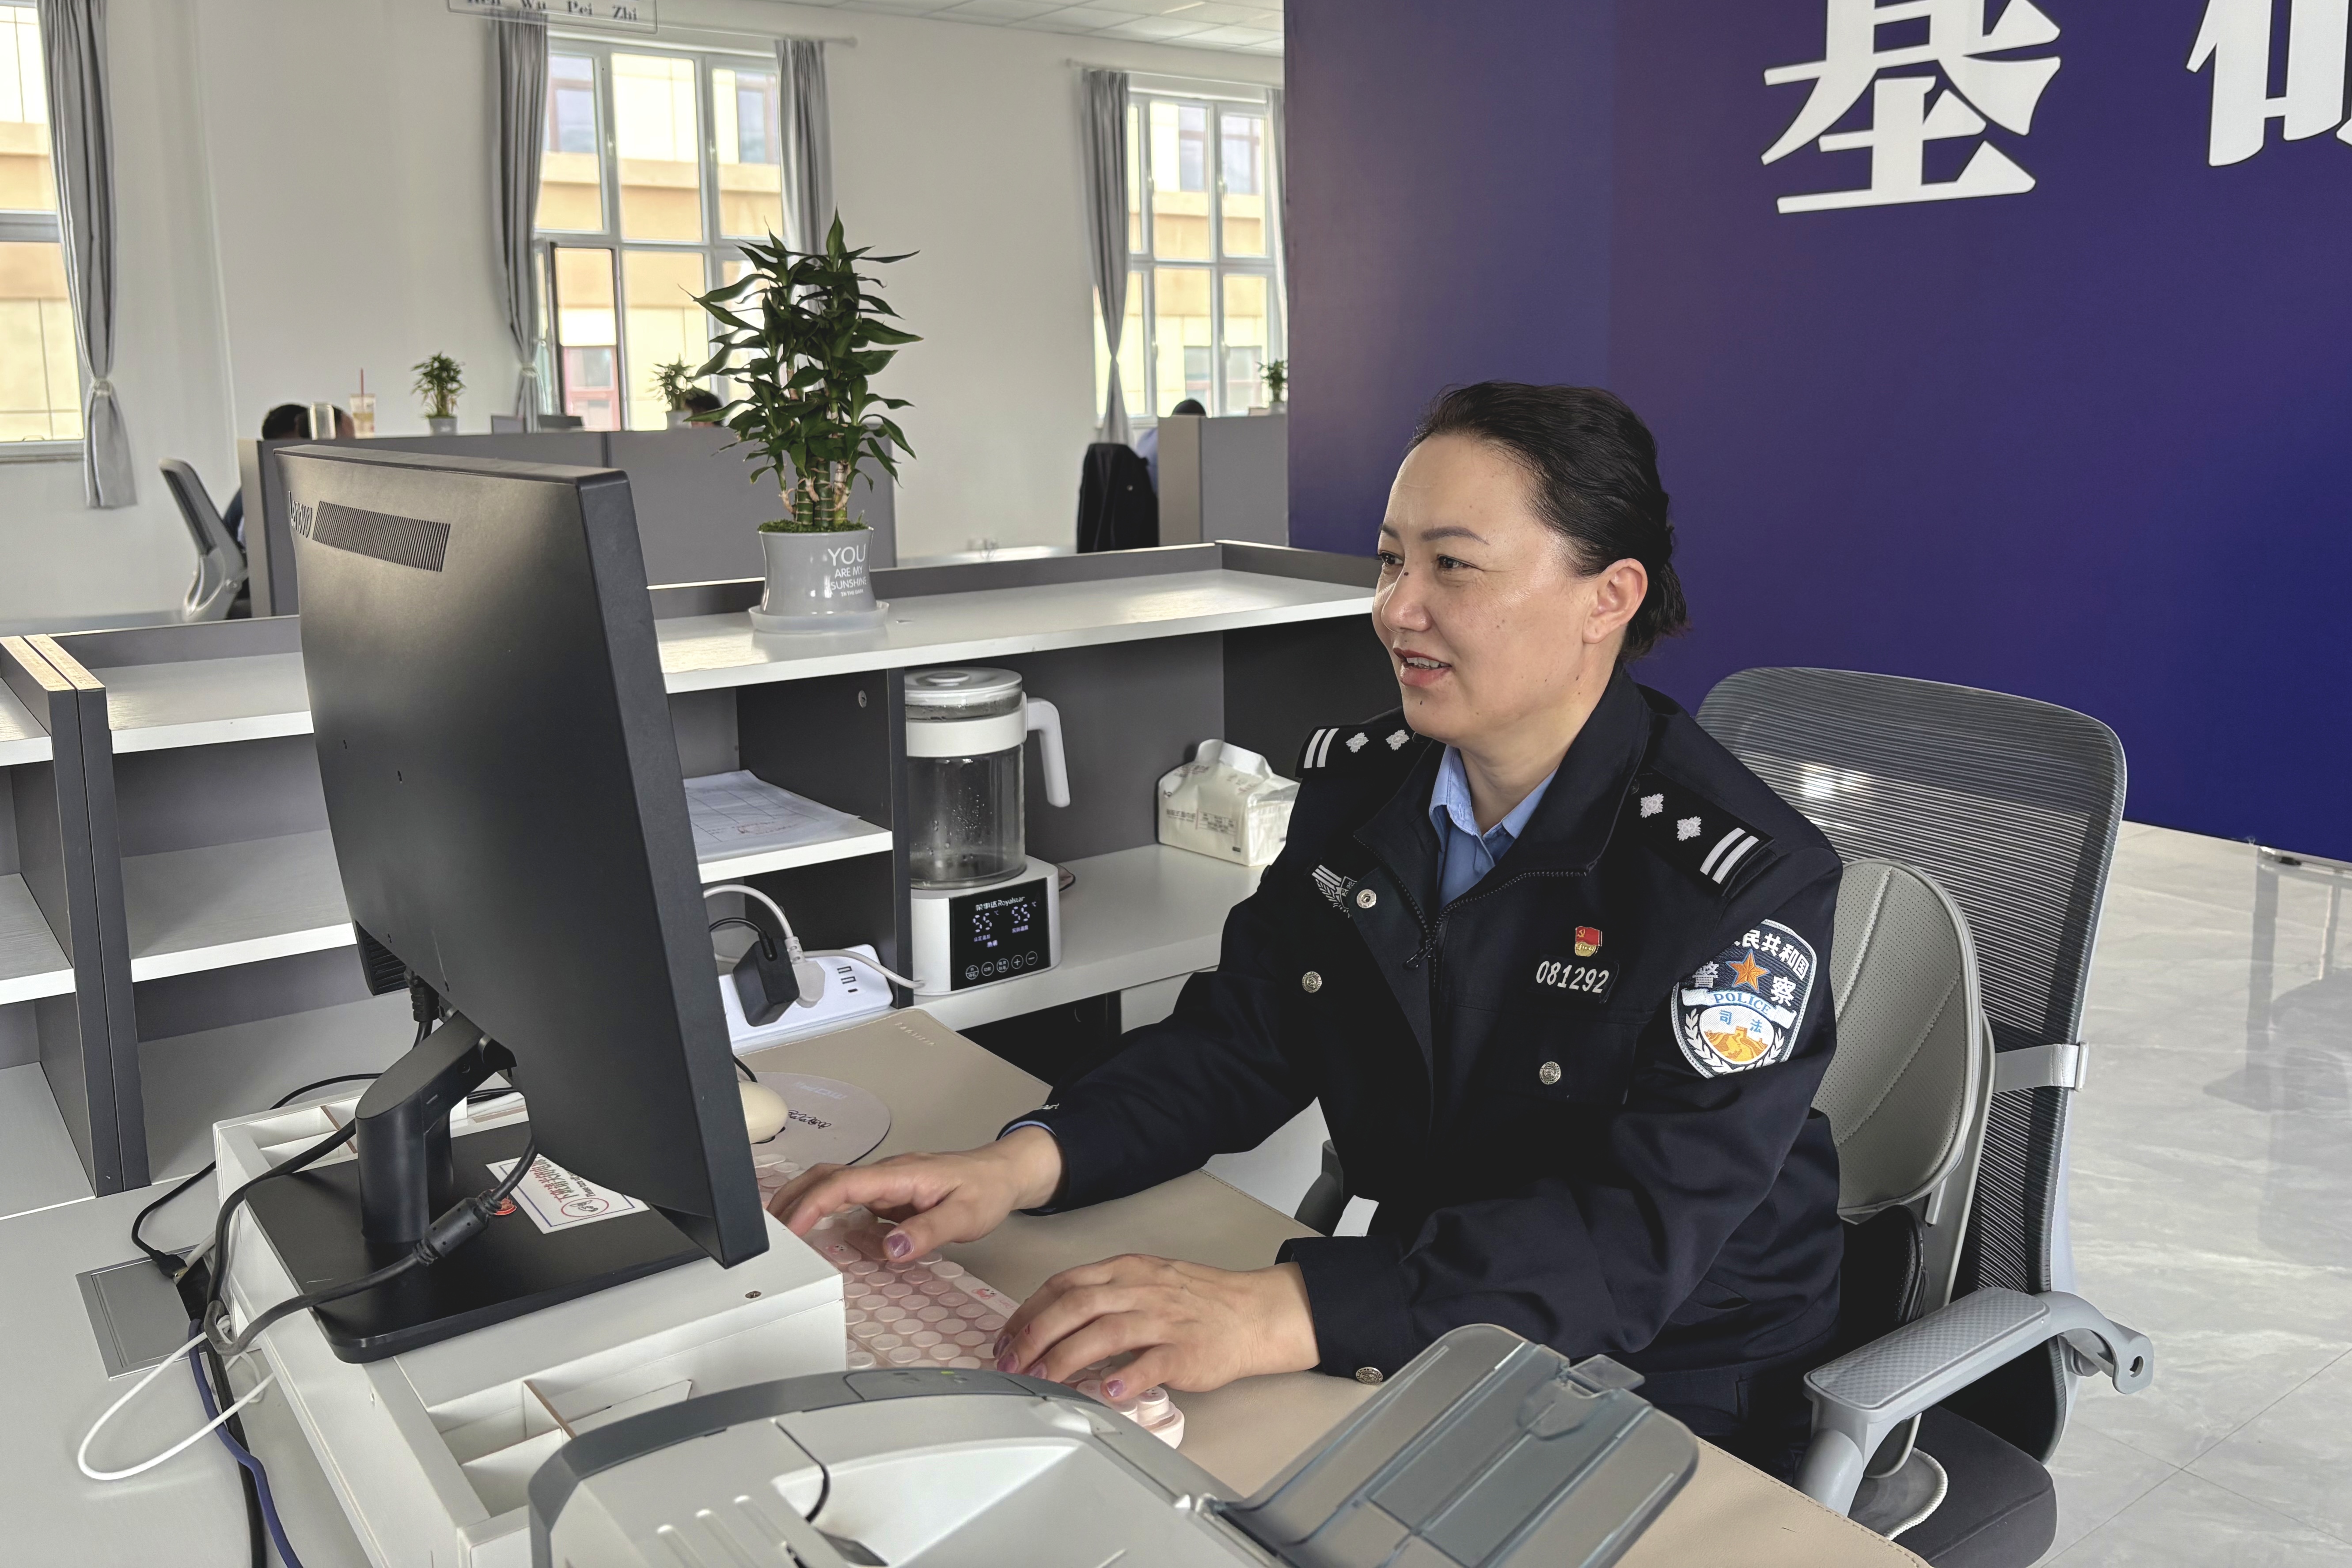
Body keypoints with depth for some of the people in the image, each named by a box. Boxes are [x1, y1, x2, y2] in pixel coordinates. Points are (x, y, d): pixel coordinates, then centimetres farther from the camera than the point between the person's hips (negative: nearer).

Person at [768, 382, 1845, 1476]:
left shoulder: (1746, 881, -21)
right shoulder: (1356, 781, 0)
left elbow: (1641, 1235, -30)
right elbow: (1239, 1037, 2)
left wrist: (1283, 1311, -43)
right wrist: (1021, 1164, -18)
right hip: (1420, 1335, 5)